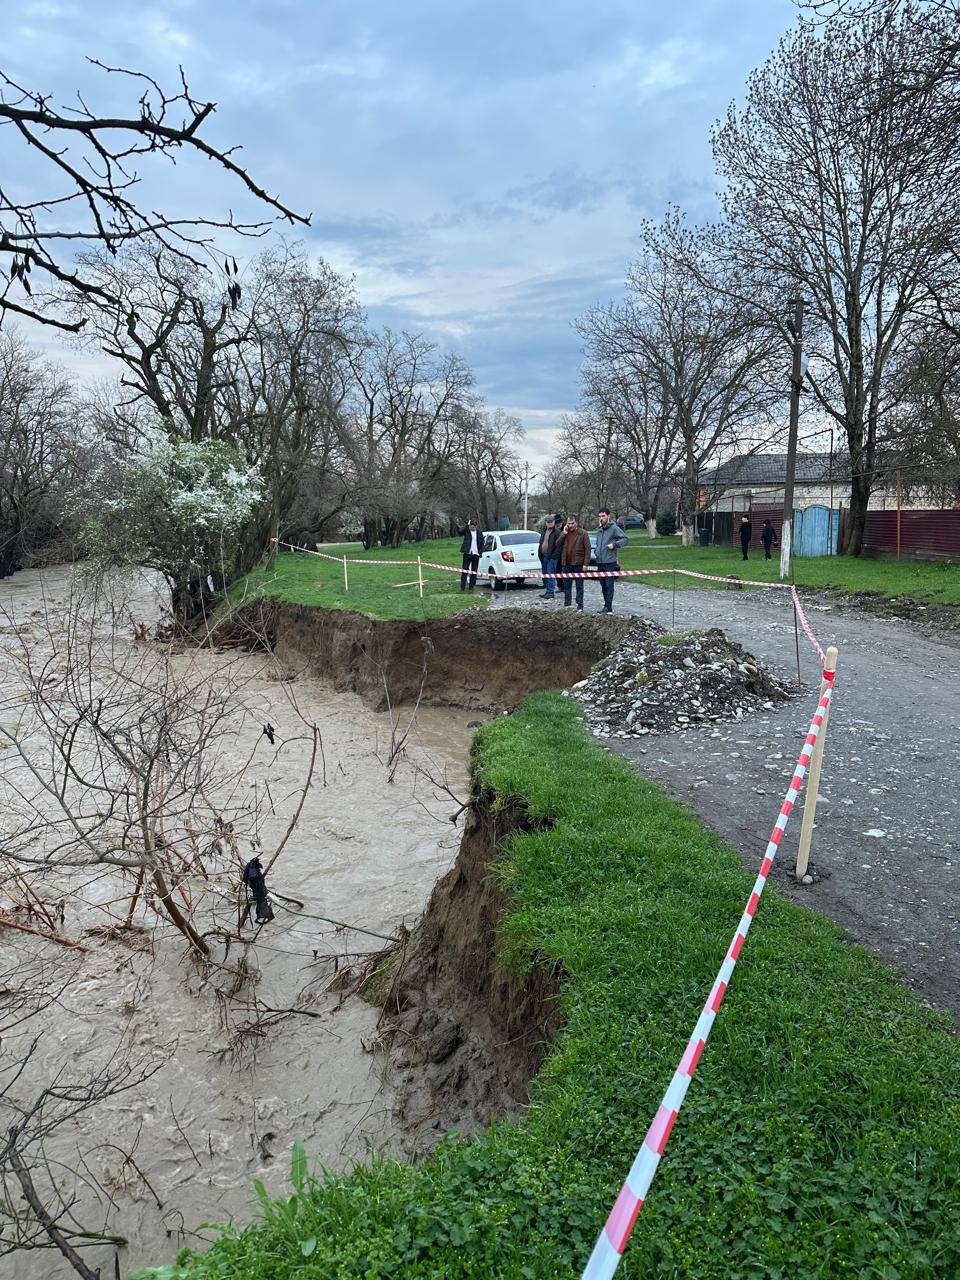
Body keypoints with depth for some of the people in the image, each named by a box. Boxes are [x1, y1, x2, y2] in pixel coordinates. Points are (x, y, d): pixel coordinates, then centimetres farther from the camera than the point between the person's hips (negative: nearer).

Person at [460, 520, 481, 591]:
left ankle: (472, 587, 12)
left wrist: (480, 553, 0)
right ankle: (462, 587, 0)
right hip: (467, 554, -2)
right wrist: (467, 526, -18)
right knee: (465, 571, -2)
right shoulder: (466, 531, 3)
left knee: (474, 572, 5)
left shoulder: (479, 533, 8)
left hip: (476, 554, 2)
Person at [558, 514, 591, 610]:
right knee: (566, 586, 10)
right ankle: (566, 605, 17)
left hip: (578, 564, -4)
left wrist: (586, 563, -15)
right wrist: (564, 534, -8)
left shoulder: (582, 533, -4)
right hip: (566, 563, 4)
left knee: (579, 586, 2)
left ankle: (580, 606, 5)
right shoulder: (565, 533, 11)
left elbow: (587, 549, -8)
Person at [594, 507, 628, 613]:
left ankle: (609, 608, -7)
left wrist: (614, 545, -19)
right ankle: (606, 605, 22)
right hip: (600, 562, 8)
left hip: (610, 562, -8)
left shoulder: (614, 528, -7)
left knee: (609, 585, -8)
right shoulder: (599, 530, 15)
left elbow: (625, 539, -11)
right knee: (603, 585, 13)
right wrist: (597, 552, 13)